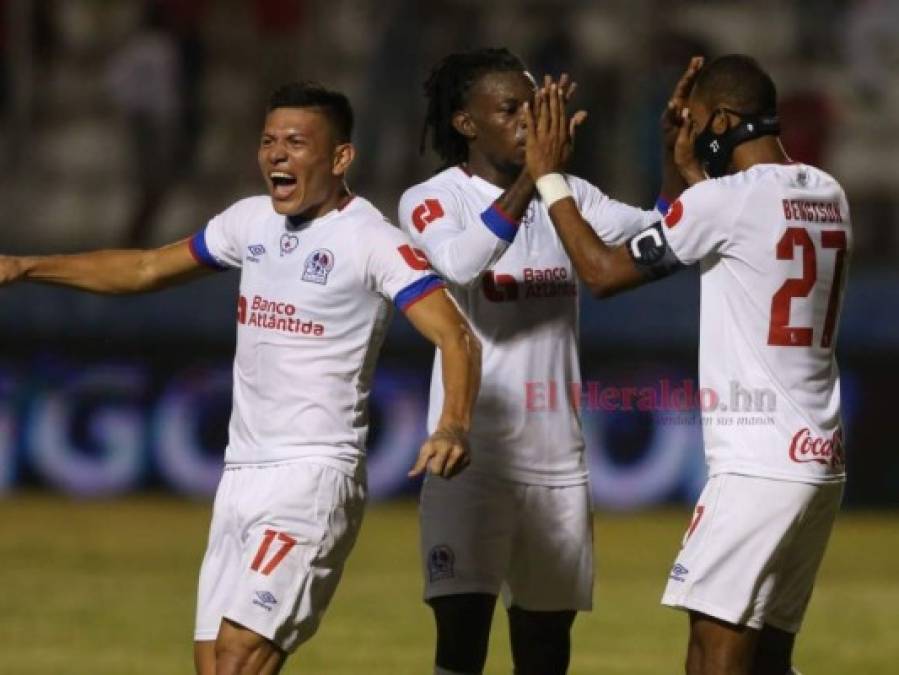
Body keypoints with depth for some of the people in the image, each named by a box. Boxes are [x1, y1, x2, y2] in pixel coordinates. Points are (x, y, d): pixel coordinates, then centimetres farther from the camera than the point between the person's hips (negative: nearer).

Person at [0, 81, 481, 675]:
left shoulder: (372, 241, -10)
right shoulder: (253, 220, 11)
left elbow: (456, 337, -20)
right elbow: (148, 269, 25)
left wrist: (454, 427, -39)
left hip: (315, 473, -7)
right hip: (242, 472, 7)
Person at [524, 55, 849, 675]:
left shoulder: (727, 200, -11)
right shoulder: (828, 197, 12)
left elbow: (604, 272, -3)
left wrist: (549, 176, 6)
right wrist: (691, 169, 30)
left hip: (758, 466, -8)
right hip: (821, 461, 8)